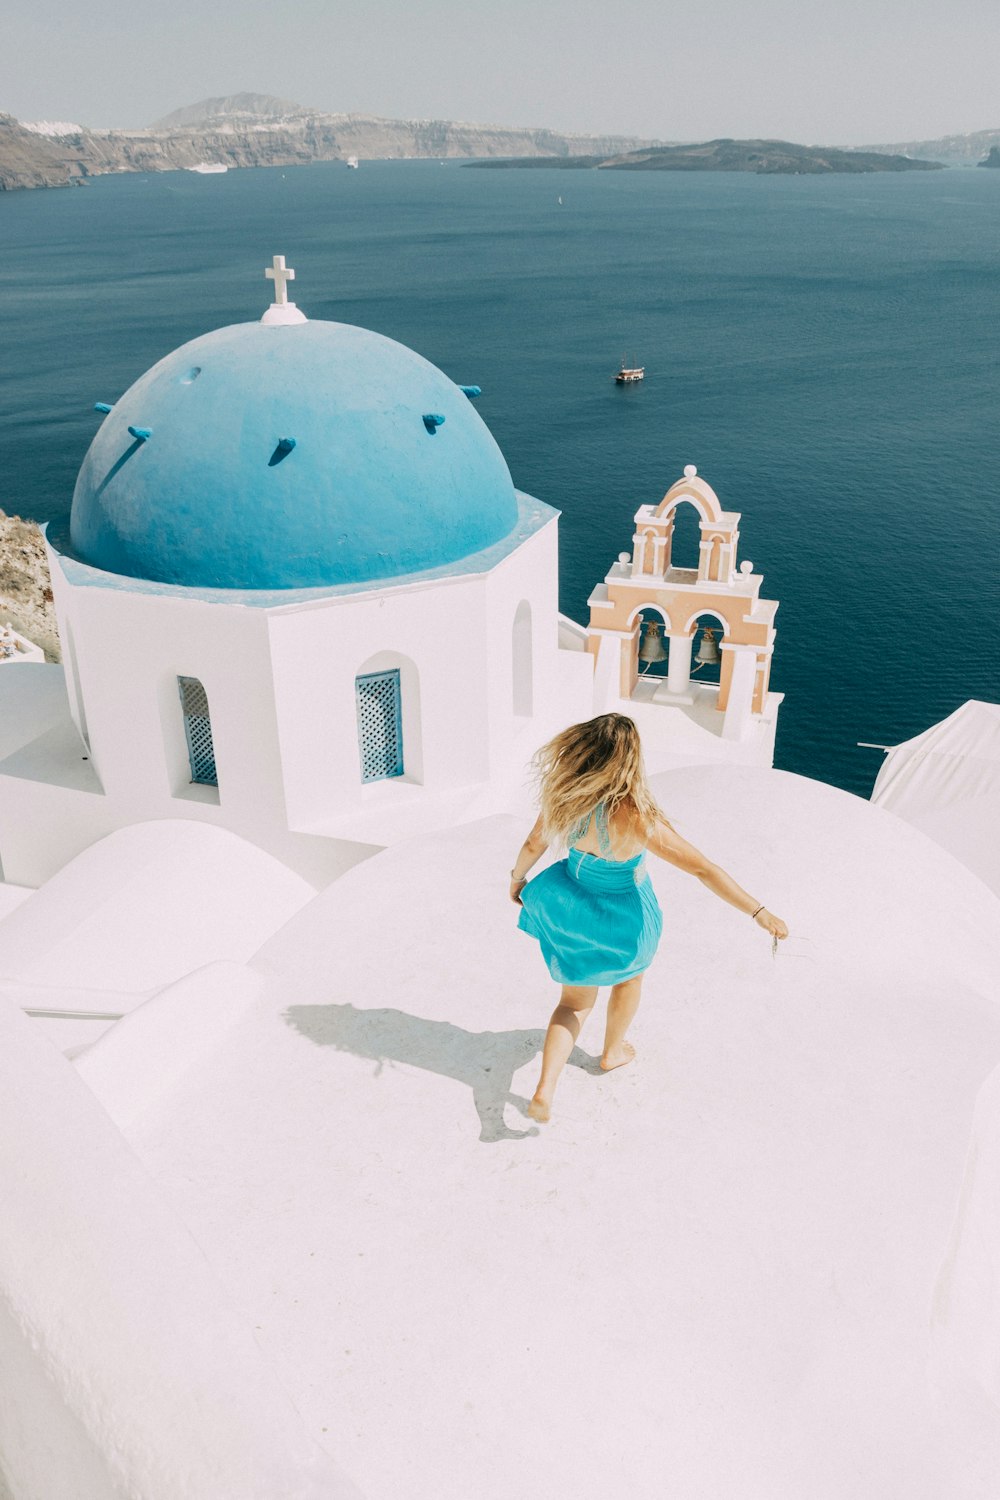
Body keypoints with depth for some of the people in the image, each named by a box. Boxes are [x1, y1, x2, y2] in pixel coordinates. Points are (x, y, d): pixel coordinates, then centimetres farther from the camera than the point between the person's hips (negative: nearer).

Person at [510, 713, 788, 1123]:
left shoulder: (565, 798, -21)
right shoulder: (636, 818, -35)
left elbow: (533, 846, -4)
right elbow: (704, 869, -31)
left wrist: (517, 878, 17)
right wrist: (759, 912, -24)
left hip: (574, 906, 3)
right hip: (623, 917, -3)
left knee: (575, 1000, 22)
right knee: (628, 976, 32)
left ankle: (544, 1090, 8)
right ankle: (612, 1051, 55)